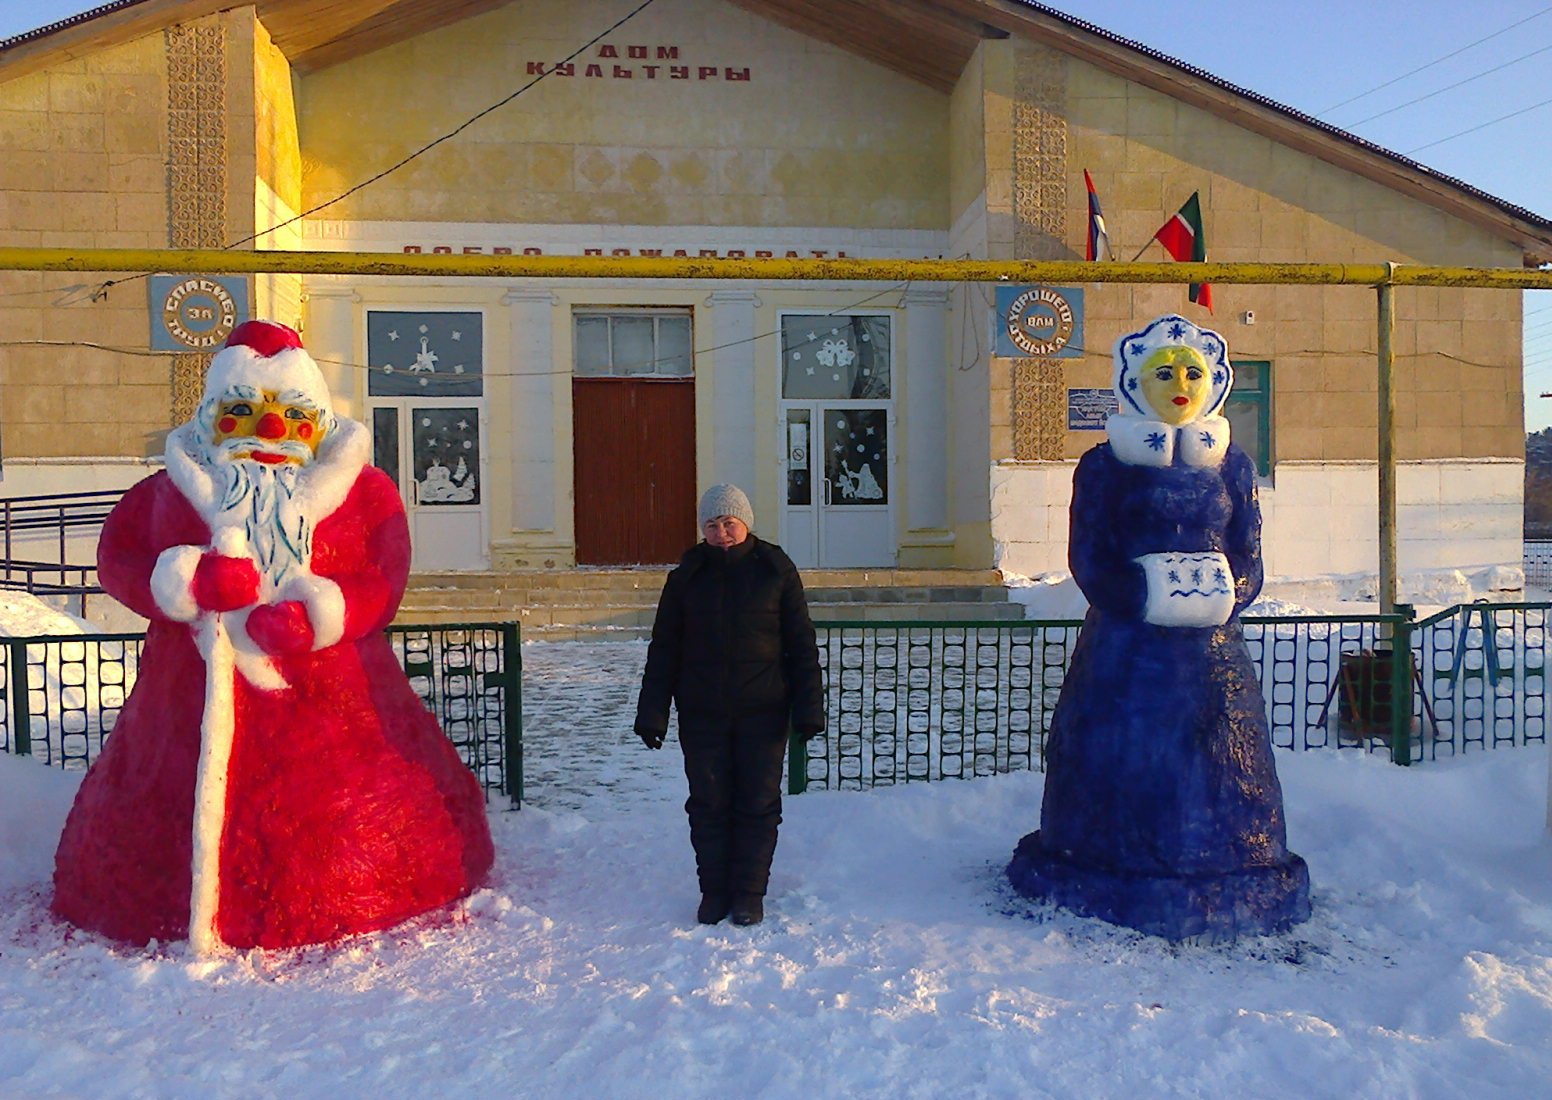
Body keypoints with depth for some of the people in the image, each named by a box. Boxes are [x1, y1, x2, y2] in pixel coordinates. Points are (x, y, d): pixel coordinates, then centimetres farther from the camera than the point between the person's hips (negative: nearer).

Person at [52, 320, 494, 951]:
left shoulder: (364, 489, 8)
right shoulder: (174, 488, 14)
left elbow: (384, 582, -2)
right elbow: (116, 558, 7)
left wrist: (317, 615, -22)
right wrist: (187, 582, -14)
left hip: (328, 702, -1)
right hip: (198, 698, 2)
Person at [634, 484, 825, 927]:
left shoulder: (776, 571, 0)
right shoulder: (687, 577, 4)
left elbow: (801, 644, 1)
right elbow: (663, 649, 7)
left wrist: (808, 707, -4)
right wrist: (652, 713, 2)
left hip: (763, 712, -1)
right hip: (702, 715, 2)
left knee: (758, 804, 4)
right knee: (708, 804, 7)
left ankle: (749, 893, 17)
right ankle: (714, 890, 20)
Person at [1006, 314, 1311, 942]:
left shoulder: (1233, 466, 11)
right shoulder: (1106, 465, 3)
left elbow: (1249, 560, 8)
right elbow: (1089, 557, -3)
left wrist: (1217, 602, -11)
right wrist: (1144, 602, -16)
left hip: (1212, 647, 3)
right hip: (1128, 644, -3)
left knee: (1218, 759, 5)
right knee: (1125, 758, -1)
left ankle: (1224, 894, 17)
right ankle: (1119, 888, 11)